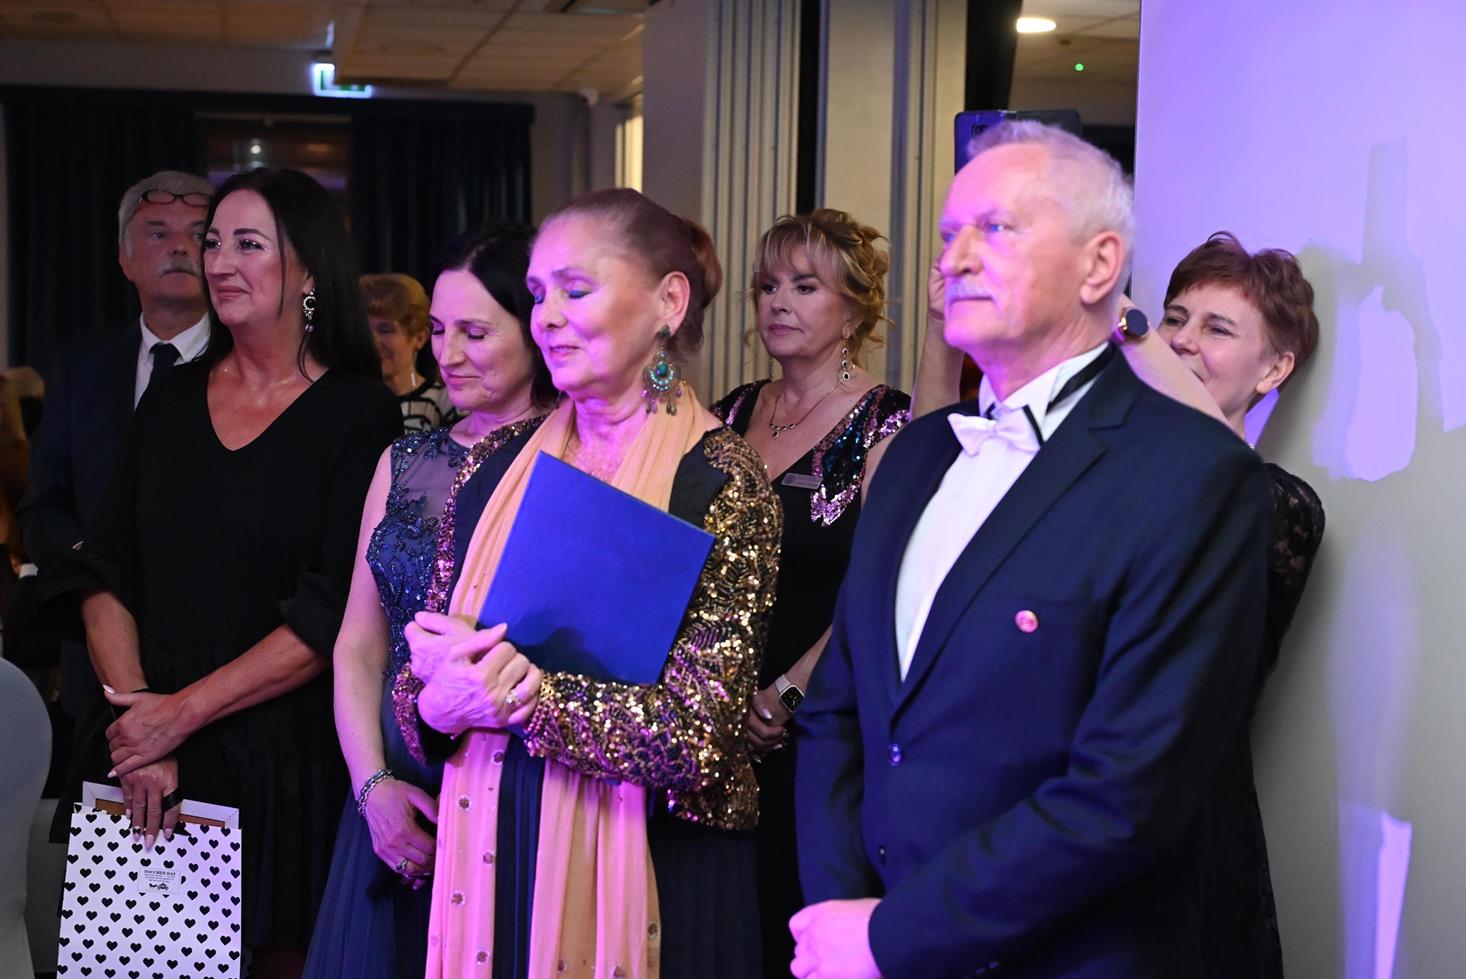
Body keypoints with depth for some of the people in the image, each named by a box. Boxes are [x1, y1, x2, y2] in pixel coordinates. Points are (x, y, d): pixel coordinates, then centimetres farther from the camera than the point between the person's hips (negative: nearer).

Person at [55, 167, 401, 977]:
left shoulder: (359, 415, -7)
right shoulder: (171, 402, 8)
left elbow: (331, 615, -13)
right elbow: (106, 577, 4)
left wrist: (180, 714, -13)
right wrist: (138, 717, -9)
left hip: (289, 762, -4)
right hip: (149, 768, 4)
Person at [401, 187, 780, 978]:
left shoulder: (722, 482, -11)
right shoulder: (499, 465, 4)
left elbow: (693, 735, -18)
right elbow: (421, 679, 6)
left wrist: (516, 692, -16)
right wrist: (443, 699, -15)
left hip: (648, 878, -4)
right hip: (490, 856, 5)